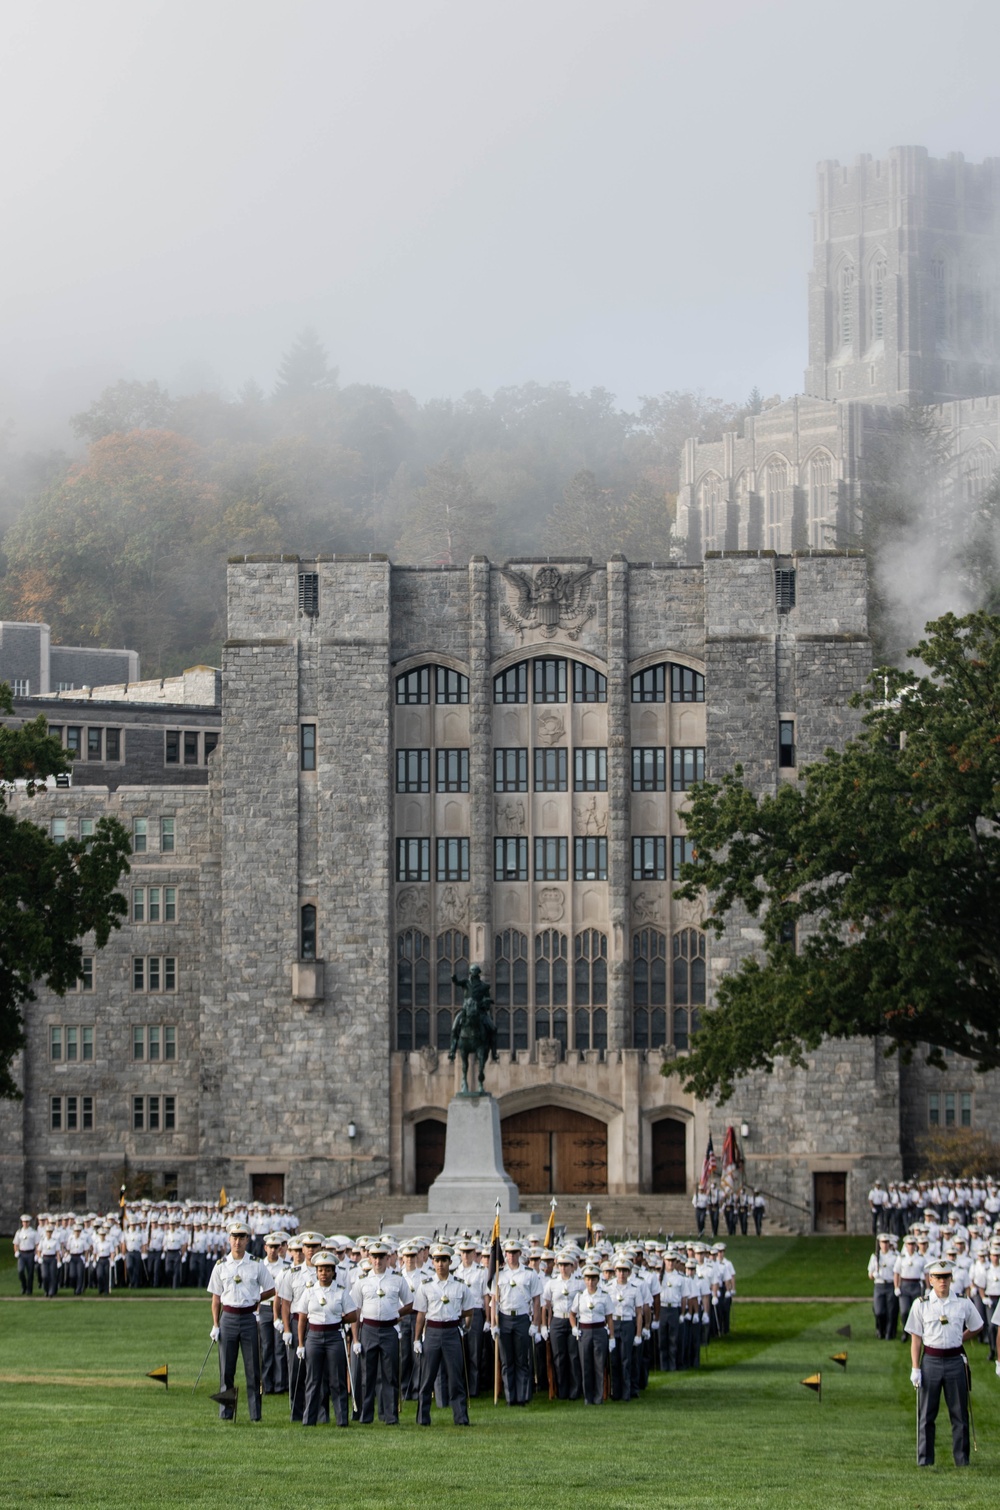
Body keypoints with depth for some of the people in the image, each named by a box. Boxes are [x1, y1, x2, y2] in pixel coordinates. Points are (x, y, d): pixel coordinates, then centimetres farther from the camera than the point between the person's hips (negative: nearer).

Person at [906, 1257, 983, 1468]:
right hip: (931, 1361, -1)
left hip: (955, 1361, 1)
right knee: (926, 1414, 3)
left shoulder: (963, 1303, 3)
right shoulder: (921, 1305, 0)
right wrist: (915, 1369, -5)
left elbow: (975, 1328, 19)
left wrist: (958, 1340, 9)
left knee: (959, 1413, 3)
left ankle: (962, 1460, 10)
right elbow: (915, 1338, 0)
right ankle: (925, 1460, 9)